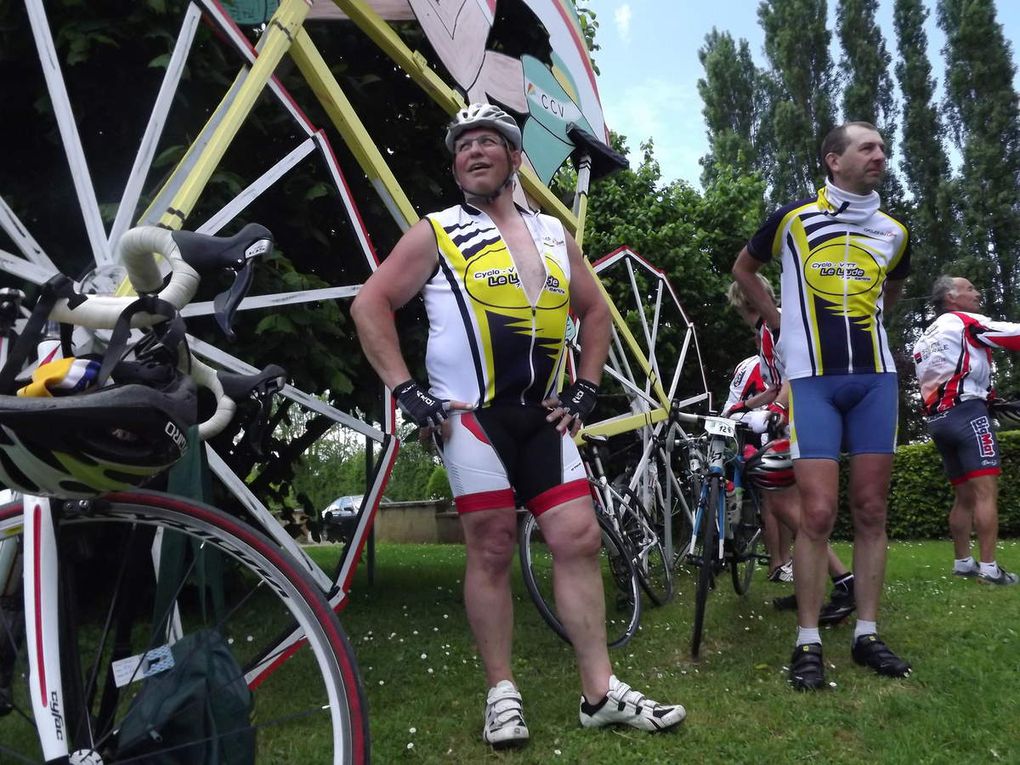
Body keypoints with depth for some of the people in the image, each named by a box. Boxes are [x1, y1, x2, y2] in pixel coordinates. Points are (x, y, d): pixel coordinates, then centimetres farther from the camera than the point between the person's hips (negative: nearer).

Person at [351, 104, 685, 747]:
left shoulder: (553, 233, 15)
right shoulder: (438, 234, 3)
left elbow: (596, 312, 22)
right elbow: (371, 305, 0)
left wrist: (587, 390, 11)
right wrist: (406, 390, -8)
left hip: (544, 416, 4)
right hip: (472, 416, -3)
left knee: (580, 540, 0)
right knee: (493, 549, 0)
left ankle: (601, 693, 11)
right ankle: (502, 694, 15)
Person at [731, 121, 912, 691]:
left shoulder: (894, 232, 12)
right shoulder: (794, 219, 2)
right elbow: (744, 268, 17)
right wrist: (781, 322, 11)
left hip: (876, 377, 4)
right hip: (812, 377, -3)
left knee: (871, 510, 4)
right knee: (818, 513, -9)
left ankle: (868, 633, 15)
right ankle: (808, 641, 3)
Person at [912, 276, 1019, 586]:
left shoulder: (925, 338, 22)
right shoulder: (965, 323, -1)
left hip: (936, 418, 8)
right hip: (966, 412, -8)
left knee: (964, 496, 12)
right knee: (986, 491, -10)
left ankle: (962, 563, 14)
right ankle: (989, 567, -13)